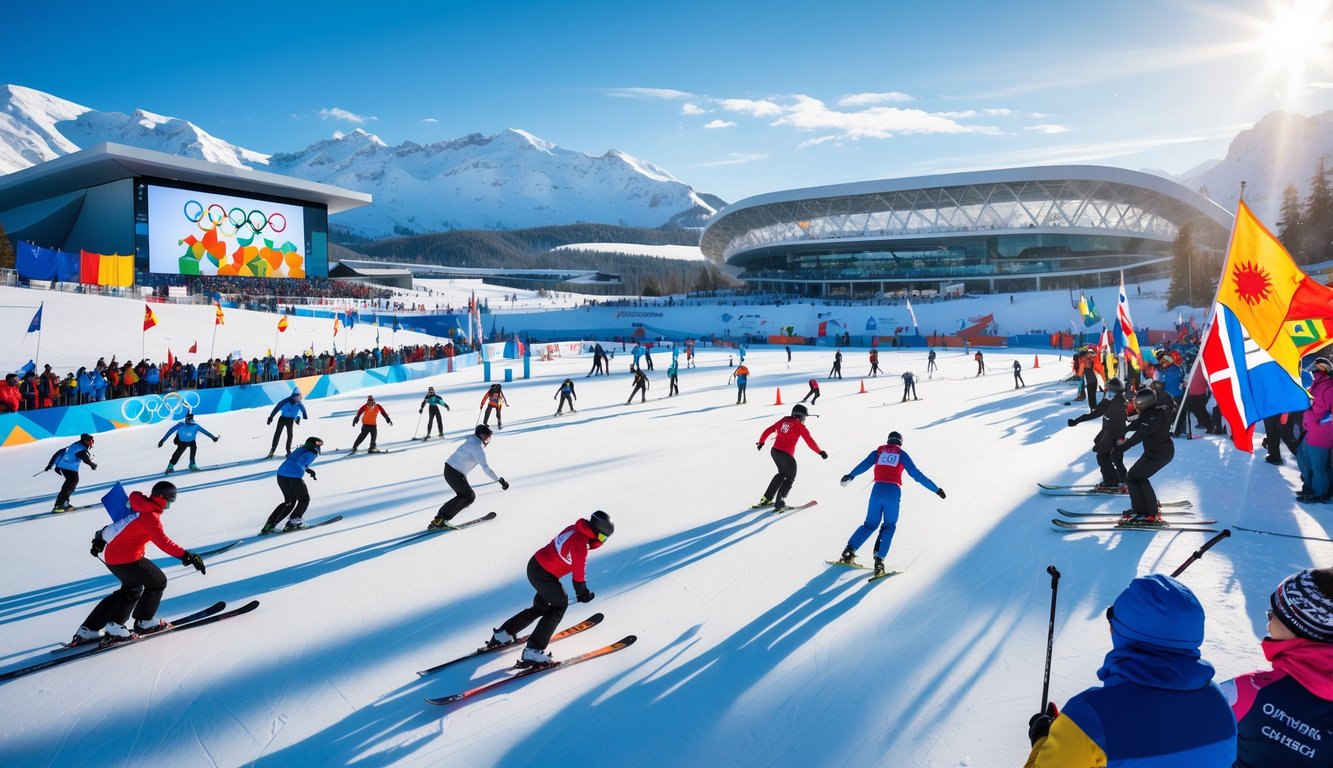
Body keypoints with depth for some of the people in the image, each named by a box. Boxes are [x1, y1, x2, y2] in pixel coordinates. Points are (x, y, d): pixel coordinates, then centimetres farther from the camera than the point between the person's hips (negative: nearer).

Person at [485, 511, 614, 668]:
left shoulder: (574, 529, 2)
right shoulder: (581, 547, -24)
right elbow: (579, 575, -15)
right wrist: (583, 594, 3)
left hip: (535, 563, 9)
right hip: (544, 575, -9)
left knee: (541, 606, 23)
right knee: (560, 605, 4)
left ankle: (503, 634, 30)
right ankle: (533, 651, -3)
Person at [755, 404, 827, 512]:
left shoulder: (783, 420, 12)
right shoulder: (799, 426, -3)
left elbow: (768, 431, 16)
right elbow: (809, 441, -10)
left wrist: (761, 442, 29)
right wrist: (820, 452, -4)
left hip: (774, 451, 6)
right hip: (787, 454, -6)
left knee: (782, 473, 27)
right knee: (790, 478, 10)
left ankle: (766, 498, 24)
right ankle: (779, 502, -5)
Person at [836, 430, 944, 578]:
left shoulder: (878, 451, 16)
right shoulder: (902, 454, 11)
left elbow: (864, 465, 10)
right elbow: (916, 474, 8)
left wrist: (849, 476, 24)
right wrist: (936, 489, 12)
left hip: (878, 489, 2)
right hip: (893, 492, -2)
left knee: (870, 524, 18)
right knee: (889, 527, 12)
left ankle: (849, 551, 7)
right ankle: (879, 560, -4)